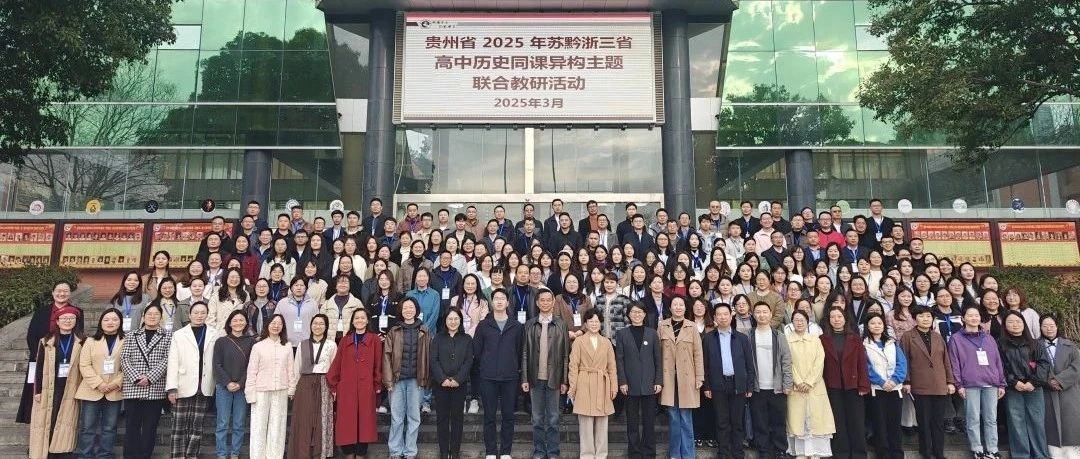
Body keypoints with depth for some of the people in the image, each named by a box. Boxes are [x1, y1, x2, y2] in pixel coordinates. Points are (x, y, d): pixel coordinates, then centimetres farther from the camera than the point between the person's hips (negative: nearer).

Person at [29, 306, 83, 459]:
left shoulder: (81, 343, 3)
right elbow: (40, 367, 3)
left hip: (70, 389, 0)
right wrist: (38, 390, -1)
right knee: (48, 422, 0)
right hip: (50, 389, 0)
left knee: (66, 423, 1)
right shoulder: (46, 342, 2)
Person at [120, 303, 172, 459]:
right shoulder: (132, 336, 12)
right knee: (131, 427, 3)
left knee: (150, 428, 3)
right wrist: (136, 378, -11)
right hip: (132, 388, 2)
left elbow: (167, 360, -3)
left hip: (156, 389, -1)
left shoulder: (168, 336, 6)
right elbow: (124, 359, 3)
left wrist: (150, 378, -14)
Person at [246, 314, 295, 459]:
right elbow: (252, 371, -1)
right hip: (261, 391, -2)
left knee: (277, 426, 6)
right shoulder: (258, 346, -1)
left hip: (281, 392, 2)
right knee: (259, 426, 3)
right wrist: (250, 393, -4)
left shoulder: (287, 347, 5)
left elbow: (290, 370, 7)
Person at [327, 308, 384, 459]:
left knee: (364, 421, 1)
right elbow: (336, 364, 7)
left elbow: (378, 365, 2)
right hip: (346, 388, 2)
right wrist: (333, 386, 2)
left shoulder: (374, 340, 4)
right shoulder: (344, 341, 10)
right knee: (347, 422, 1)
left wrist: (378, 385, -1)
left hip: (366, 388, -1)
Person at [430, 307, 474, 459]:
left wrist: (458, 379, -13)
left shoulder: (467, 339, 7)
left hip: (460, 384, 0)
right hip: (440, 383, 0)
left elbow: (469, 361, -1)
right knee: (442, 417, 4)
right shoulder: (438, 338, 6)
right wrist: (442, 379, -14)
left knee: (457, 417, 4)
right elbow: (434, 360, -2)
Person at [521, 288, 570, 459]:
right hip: (535, 379, 1)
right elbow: (525, 353, 3)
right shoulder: (530, 325, 4)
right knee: (537, 419, 10)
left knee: (553, 419, 7)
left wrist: (564, 380, -4)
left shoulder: (561, 325, 1)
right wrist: (524, 379, -2)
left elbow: (565, 355, 0)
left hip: (553, 379, -1)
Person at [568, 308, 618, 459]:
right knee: (585, 421, 0)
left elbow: (612, 366, 9)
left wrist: (614, 387, 3)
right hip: (584, 386, -3)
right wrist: (572, 387, -8)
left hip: (602, 386, 3)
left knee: (602, 422, 7)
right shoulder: (579, 341, 1)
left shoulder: (606, 342, 10)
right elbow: (573, 366, -2)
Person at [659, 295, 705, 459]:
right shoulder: (662, 326, 2)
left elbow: (698, 353, 0)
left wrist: (699, 377, -4)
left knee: (686, 418, 2)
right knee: (673, 417, 7)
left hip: (686, 378, -1)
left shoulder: (692, 327, 0)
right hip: (668, 377, 1)